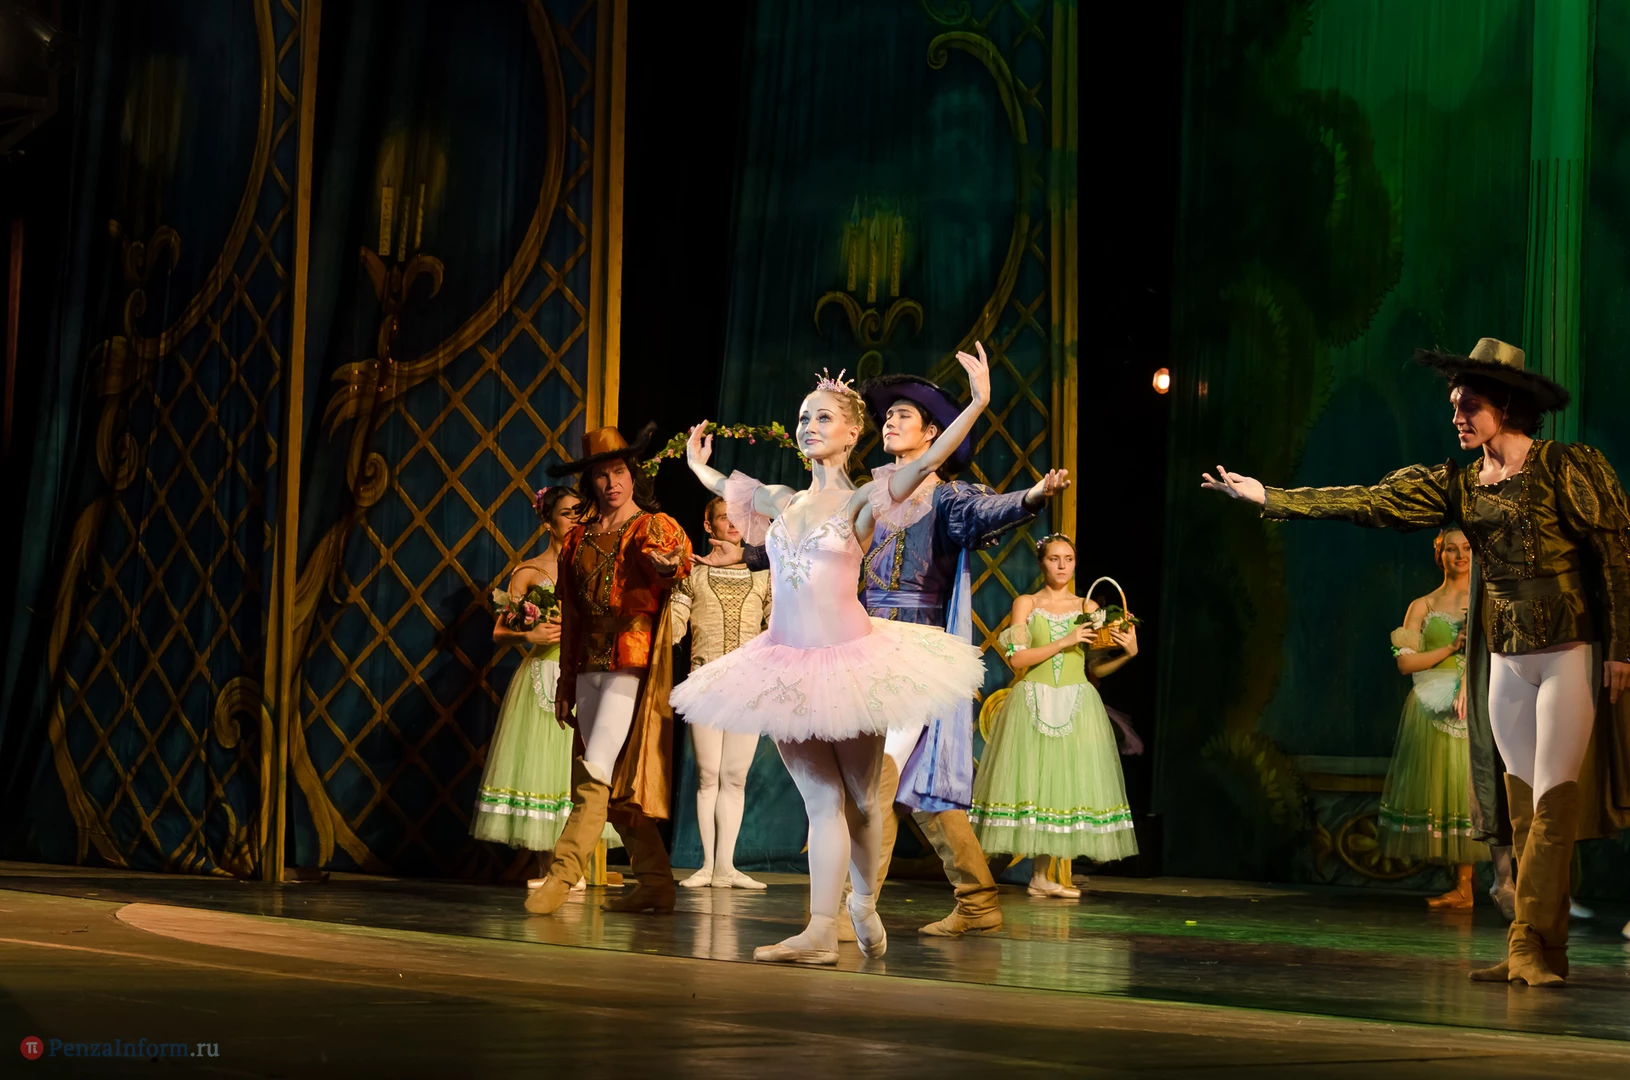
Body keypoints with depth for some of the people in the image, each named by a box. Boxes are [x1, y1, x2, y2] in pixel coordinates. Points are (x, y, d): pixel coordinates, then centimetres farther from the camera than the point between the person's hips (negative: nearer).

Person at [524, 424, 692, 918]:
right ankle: (656, 883, 13)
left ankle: (562, 874, -13)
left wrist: (670, 564, -47)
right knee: (616, 786, 6)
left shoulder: (654, 528, 0)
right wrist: (566, 681, 17)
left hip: (632, 664, -6)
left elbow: (675, 563, -23)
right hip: (589, 667, 6)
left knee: (597, 773, -14)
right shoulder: (578, 539, 15)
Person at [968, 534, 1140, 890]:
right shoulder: (1026, 604, 6)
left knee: (1070, 780, -4)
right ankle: (1039, 875, -2)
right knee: (1035, 779, -5)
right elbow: (1016, 658, -5)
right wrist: (1064, 642, -11)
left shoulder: (1088, 607, 10)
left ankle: (1051, 876, -1)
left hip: (1076, 707, 2)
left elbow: (1098, 668, 10)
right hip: (1033, 702, -2)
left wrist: (1128, 653, -7)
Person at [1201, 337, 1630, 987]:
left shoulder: (1569, 468, -7)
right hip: (1506, 659, 6)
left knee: (1553, 797, -9)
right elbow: (1366, 503, 5)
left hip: (1571, 653, -6)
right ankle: (1541, 951, 7)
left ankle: (1529, 946, -10)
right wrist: (1268, 496, 0)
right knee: (1523, 803, 5)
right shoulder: (1457, 486, 9)